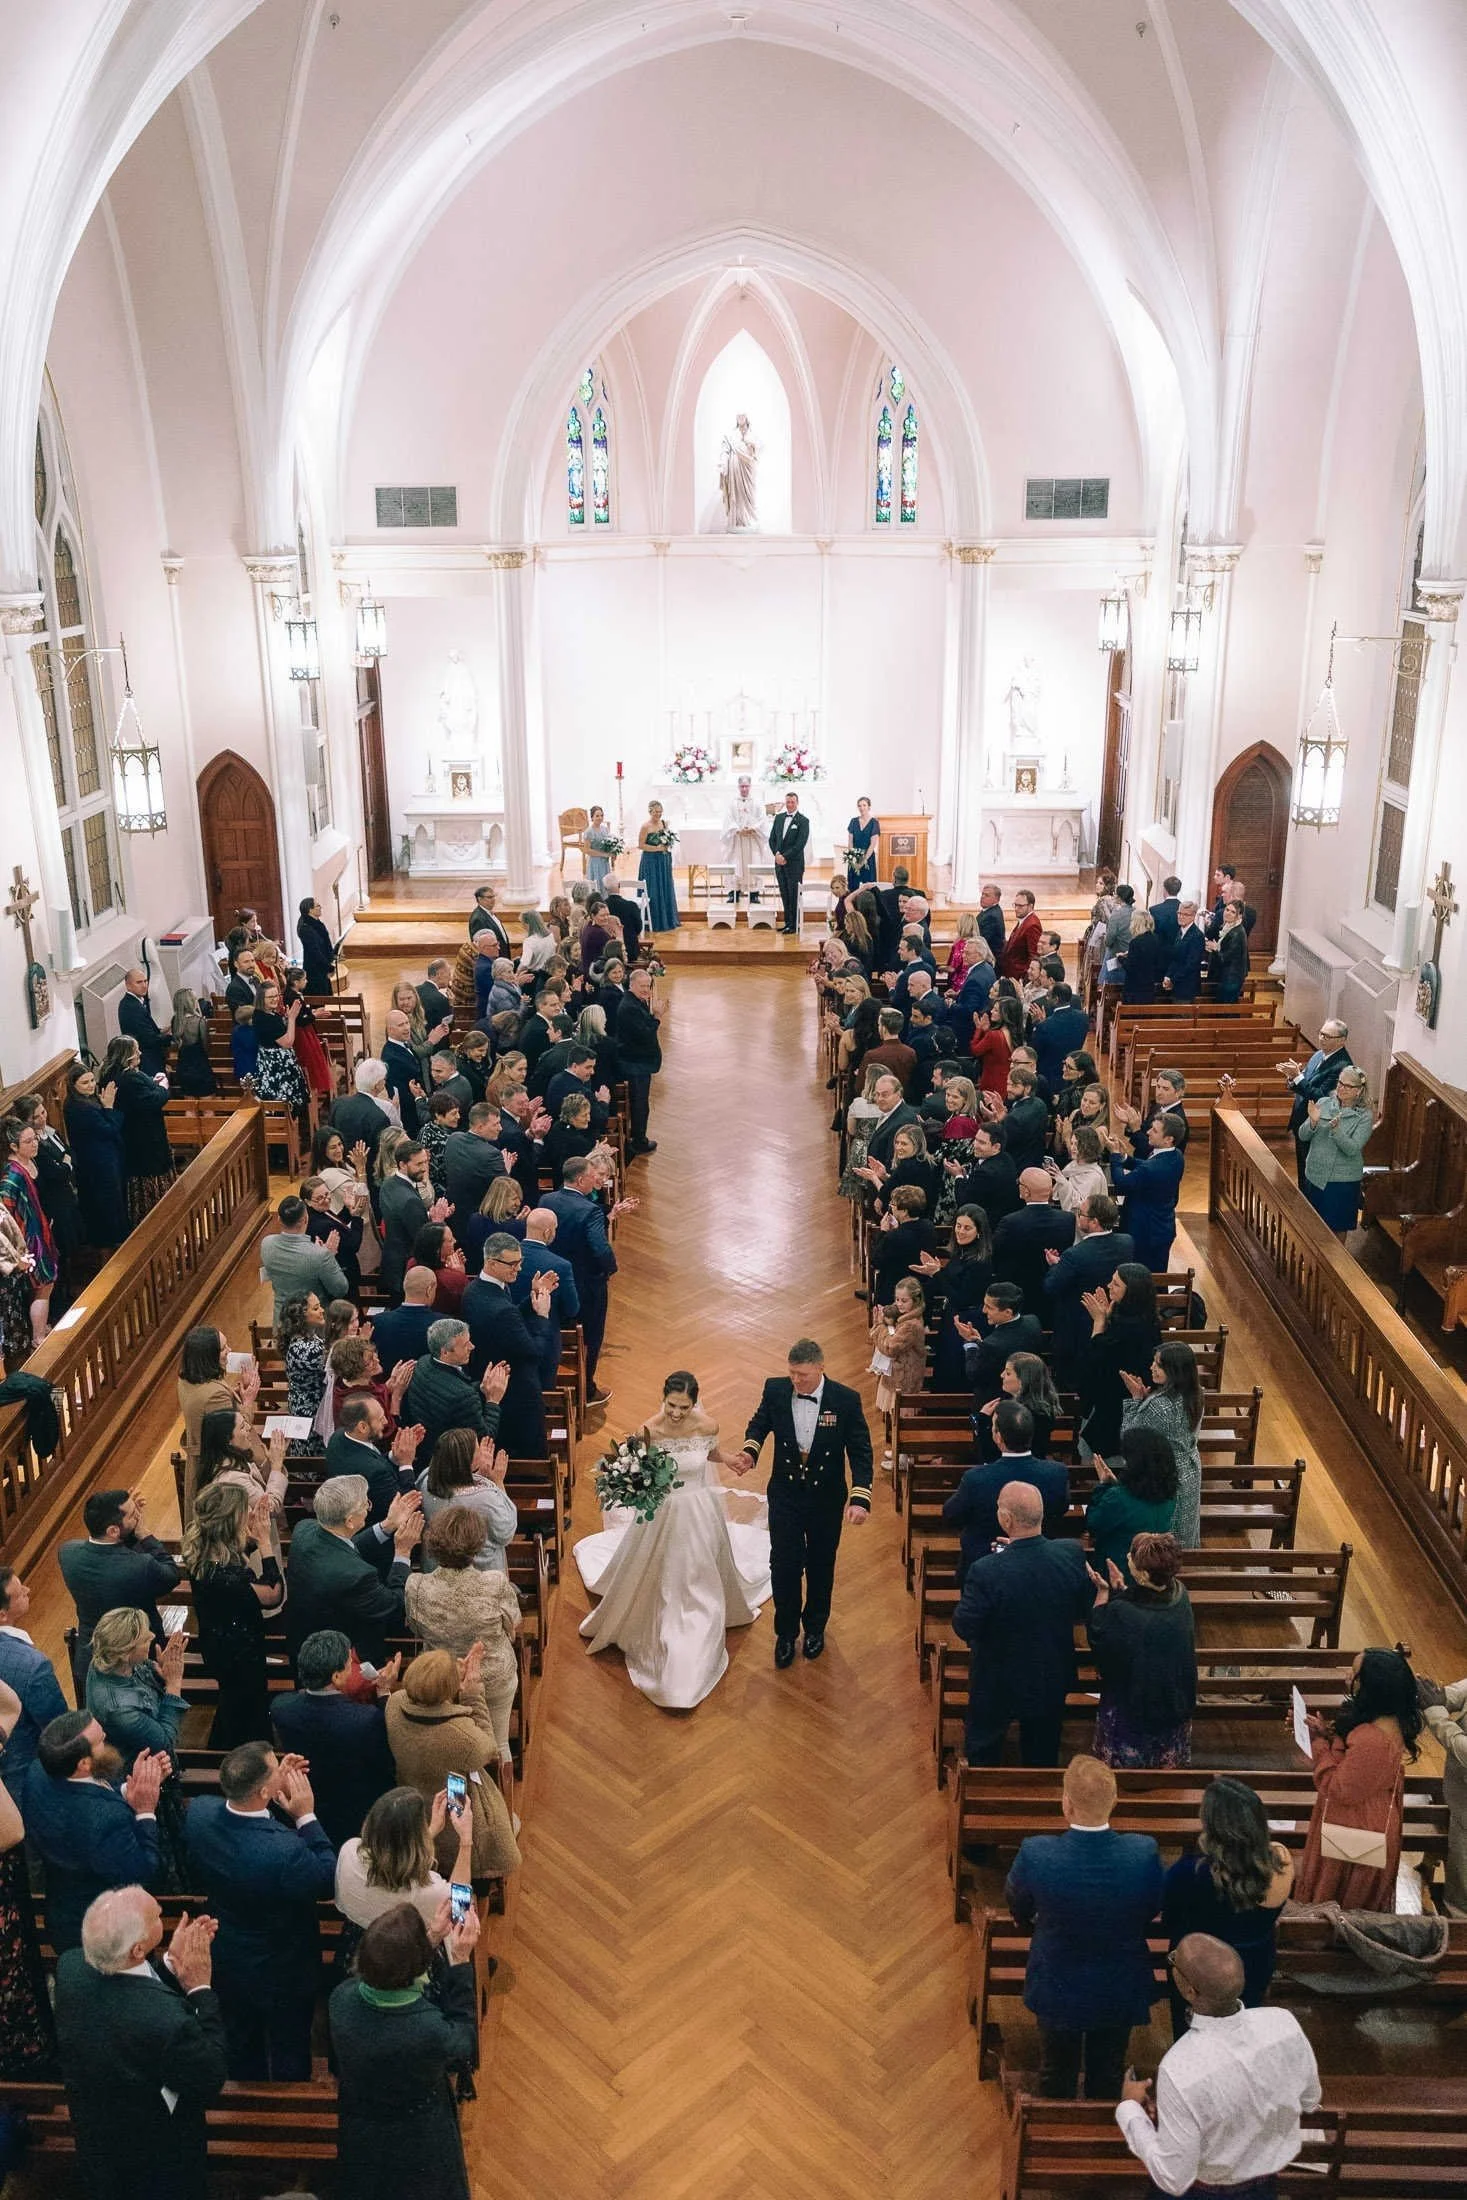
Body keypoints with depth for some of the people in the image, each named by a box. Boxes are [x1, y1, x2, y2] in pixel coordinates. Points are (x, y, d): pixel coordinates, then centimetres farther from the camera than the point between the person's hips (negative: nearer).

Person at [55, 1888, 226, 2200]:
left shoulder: (70, 1966, -24)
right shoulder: (167, 2021, -43)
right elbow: (211, 2081, -24)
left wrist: (172, 1964, -13)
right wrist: (201, 1988, -22)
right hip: (157, 2167, -6)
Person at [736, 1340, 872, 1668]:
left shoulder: (846, 1400, -18)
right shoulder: (775, 1389, -12)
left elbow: (860, 1452, -12)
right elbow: (760, 1422, 8)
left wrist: (860, 1498, -23)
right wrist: (751, 1450, -13)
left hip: (827, 1499, -1)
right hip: (785, 1496, 1)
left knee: (820, 1568, 16)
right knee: (783, 1567, 2)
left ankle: (815, 1627, 42)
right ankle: (786, 1633, 27)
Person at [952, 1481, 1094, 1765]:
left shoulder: (986, 1571, -34)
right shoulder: (1072, 1555, -22)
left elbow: (963, 1628, -20)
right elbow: (1083, 1611, -6)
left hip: (997, 1685, -3)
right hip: (1053, 1679, 4)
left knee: (982, 1753, 24)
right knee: (1042, 1756, 28)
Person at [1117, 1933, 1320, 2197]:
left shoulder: (1180, 2071, -39)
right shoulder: (1284, 2024, -26)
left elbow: (1175, 2179, -25)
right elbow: (1309, 2102, -4)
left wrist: (1129, 2108, -14)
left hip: (1204, 2191, -3)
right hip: (1266, 2185, 4)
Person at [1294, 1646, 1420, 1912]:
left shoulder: (1371, 1740, -37)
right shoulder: (1388, 1720, -6)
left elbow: (1340, 1790, -26)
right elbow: (1350, 1762, 8)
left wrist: (1320, 1742, -21)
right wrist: (1329, 1734, -7)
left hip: (1356, 1837, -9)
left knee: (1339, 1909, 14)